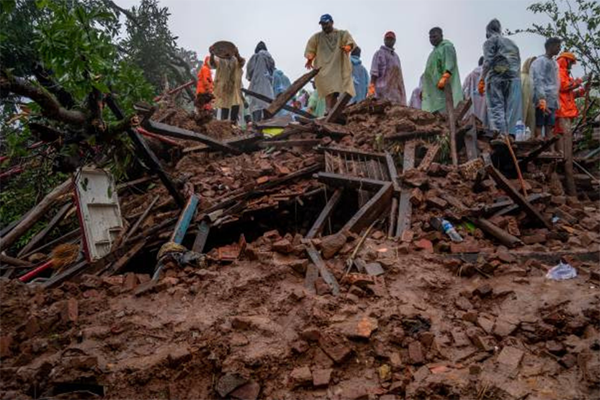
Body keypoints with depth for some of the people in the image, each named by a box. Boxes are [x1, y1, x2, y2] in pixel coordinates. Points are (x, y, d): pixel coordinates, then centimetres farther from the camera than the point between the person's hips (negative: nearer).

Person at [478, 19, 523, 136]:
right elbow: (518, 62, 18)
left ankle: (499, 134, -20)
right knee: (512, 109, 1)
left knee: (496, 108, -8)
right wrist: (517, 77, 15)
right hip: (514, 78, 5)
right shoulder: (512, 43, 26)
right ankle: (511, 135, -7)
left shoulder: (491, 41, 8)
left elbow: (488, 61, -6)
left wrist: (482, 80, -7)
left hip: (496, 77, -5)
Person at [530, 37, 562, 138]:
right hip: (542, 101, -8)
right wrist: (542, 100, -23)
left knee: (549, 128, 5)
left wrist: (556, 102, 15)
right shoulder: (540, 61, -3)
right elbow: (538, 81, -13)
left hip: (552, 101, 8)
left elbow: (555, 83, 23)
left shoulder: (555, 63, 22)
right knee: (539, 126, -9)